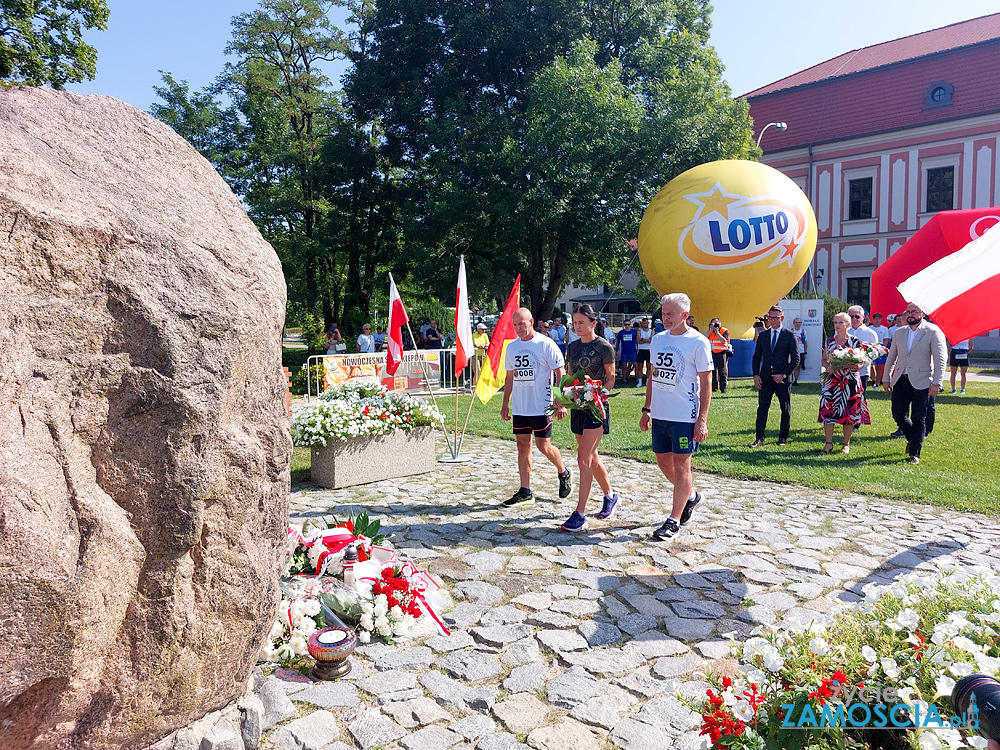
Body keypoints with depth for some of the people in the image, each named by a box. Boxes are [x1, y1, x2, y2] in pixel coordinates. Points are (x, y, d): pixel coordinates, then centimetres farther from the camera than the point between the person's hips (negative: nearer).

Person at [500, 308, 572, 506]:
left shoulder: (546, 344, -7)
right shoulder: (511, 347, 11)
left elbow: (560, 373, -8)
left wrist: (560, 401, -14)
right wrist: (505, 403, 15)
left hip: (541, 406, -6)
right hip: (519, 407, 6)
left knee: (543, 446, -2)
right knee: (523, 446, 6)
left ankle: (563, 474, 27)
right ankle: (525, 492, 12)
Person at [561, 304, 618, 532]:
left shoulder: (604, 347, -7)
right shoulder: (572, 347, 11)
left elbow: (611, 378, -3)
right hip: (577, 406, 7)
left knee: (584, 459, -11)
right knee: (591, 457, 15)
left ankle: (580, 514, -8)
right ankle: (610, 496, 36)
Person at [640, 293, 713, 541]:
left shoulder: (698, 342, -8)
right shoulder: (658, 339, 10)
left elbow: (706, 384, -9)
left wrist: (702, 420, -13)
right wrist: (646, 409, 15)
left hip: (685, 416, -7)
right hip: (659, 414, 7)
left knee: (681, 465, 0)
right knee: (664, 462, 14)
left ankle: (674, 520, 8)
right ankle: (690, 495, 39)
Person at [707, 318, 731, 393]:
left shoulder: (724, 331, -2)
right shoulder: (711, 331, 13)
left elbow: (723, 341, -16)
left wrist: (717, 332, -17)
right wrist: (711, 330, -8)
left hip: (721, 353, -5)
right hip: (713, 353, 5)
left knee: (722, 371, -2)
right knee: (713, 371, 5)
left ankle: (723, 388, 1)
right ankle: (714, 387, 12)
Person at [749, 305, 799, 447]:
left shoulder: (789, 335, -1)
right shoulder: (763, 335, 9)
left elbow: (795, 358, -3)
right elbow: (757, 357, 12)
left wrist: (784, 375, -12)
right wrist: (756, 375, 0)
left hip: (782, 378, -2)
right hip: (765, 377, 2)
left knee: (786, 410, 7)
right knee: (762, 408, -2)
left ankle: (783, 437, 20)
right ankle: (759, 438, 1)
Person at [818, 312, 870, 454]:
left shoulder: (855, 341, 0)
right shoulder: (830, 340, 10)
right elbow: (824, 359, 16)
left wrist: (848, 365, -21)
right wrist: (828, 367, -5)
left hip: (850, 380, -3)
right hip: (831, 379, 3)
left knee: (849, 410, 1)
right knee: (827, 408, -5)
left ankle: (846, 444, 14)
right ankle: (828, 443, 5)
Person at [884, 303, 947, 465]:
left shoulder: (933, 332, -4)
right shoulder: (899, 333, 11)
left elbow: (940, 360, -8)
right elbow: (891, 357, 19)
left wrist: (936, 383, -14)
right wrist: (887, 378, 15)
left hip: (921, 383, -5)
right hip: (901, 380, 5)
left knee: (918, 419, 0)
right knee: (898, 414, 7)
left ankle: (915, 453, 8)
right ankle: (912, 439, 34)